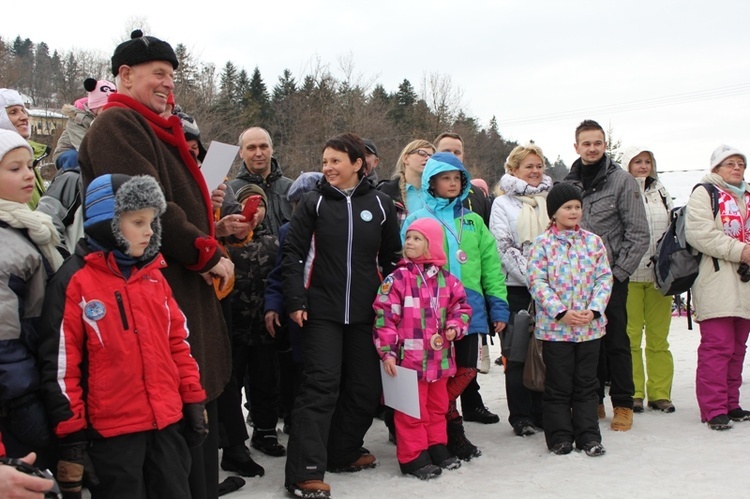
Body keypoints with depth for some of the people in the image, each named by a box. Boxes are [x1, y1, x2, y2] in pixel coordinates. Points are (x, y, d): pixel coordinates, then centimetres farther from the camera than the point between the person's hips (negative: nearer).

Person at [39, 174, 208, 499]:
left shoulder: (154, 275, 9)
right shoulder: (74, 282, -10)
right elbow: (60, 364, -10)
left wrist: (193, 401, 12)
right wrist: (72, 432, -10)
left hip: (167, 420, 6)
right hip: (111, 430, -6)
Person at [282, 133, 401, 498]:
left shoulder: (380, 204, 6)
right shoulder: (313, 202, 2)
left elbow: (391, 258, 12)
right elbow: (293, 252, -1)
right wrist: (296, 300, -10)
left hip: (366, 313, 3)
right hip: (321, 312, -3)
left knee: (365, 387, 8)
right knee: (320, 386, -9)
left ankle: (344, 452, 27)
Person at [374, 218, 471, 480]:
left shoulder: (447, 279, 5)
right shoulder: (397, 279, -9)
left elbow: (461, 306, 15)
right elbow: (384, 317, -11)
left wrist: (454, 327, -5)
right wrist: (387, 352, -14)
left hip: (440, 357, 5)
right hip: (409, 358, -5)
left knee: (438, 406, 18)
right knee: (412, 409, 2)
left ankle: (437, 448, 33)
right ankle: (413, 456, 12)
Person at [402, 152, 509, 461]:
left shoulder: (473, 222, 13)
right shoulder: (417, 220, 1)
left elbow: (490, 264, 10)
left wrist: (499, 306, 4)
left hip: (470, 309, 4)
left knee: (465, 371, 8)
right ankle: (451, 429, 18)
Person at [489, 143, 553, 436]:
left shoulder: (550, 199, 14)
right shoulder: (503, 204, 2)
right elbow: (503, 248, -7)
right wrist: (532, 276, -16)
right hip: (517, 288, -3)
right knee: (518, 354, 2)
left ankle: (544, 412, 17)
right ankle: (521, 417, 9)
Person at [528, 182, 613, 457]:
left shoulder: (593, 241, 6)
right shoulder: (542, 243, -3)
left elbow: (604, 278, 4)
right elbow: (537, 282, -9)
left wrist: (593, 309, -10)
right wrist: (561, 311, -17)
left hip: (590, 326, 3)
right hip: (555, 326, -3)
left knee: (586, 383, 11)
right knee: (558, 385, 6)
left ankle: (588, 436, 20)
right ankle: (560, 436, 17)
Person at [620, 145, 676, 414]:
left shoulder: (661, 192, 14)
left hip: (659, 275, 5)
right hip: (629, 276, -5)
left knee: (659, 337, 9)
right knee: (631, 338, 1)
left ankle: (660, 393, 16)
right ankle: (633, 394, 9)